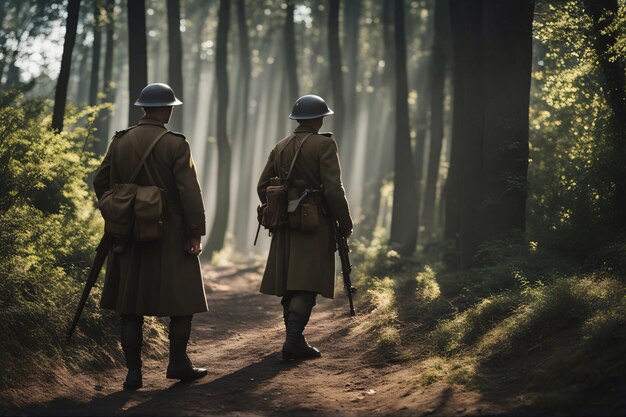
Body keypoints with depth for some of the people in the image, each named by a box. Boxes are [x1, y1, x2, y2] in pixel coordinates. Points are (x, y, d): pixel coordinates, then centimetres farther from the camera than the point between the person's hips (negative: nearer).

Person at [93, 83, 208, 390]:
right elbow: (189, 192, -14)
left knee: (130, 306, 7)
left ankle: (133, 371, 7)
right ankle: (178, 364, 14)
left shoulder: (120, 142, 3)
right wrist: (195, 234, -8)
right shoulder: (175, 145, -10)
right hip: (170, 235, -4)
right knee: (183, 300, 10)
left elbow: (100, 182, 9)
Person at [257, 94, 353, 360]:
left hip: (286, 227, 6)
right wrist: (345, 223, -6)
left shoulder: (280, 147, 11)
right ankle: (293, 340, -18)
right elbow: (333, 189, -16)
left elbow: (262, 187, 12)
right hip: (315, 224, -6)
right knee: (306, 287, -7)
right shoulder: (324, 145, -8)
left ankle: (296, 342, 19)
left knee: (290, 287, 12)